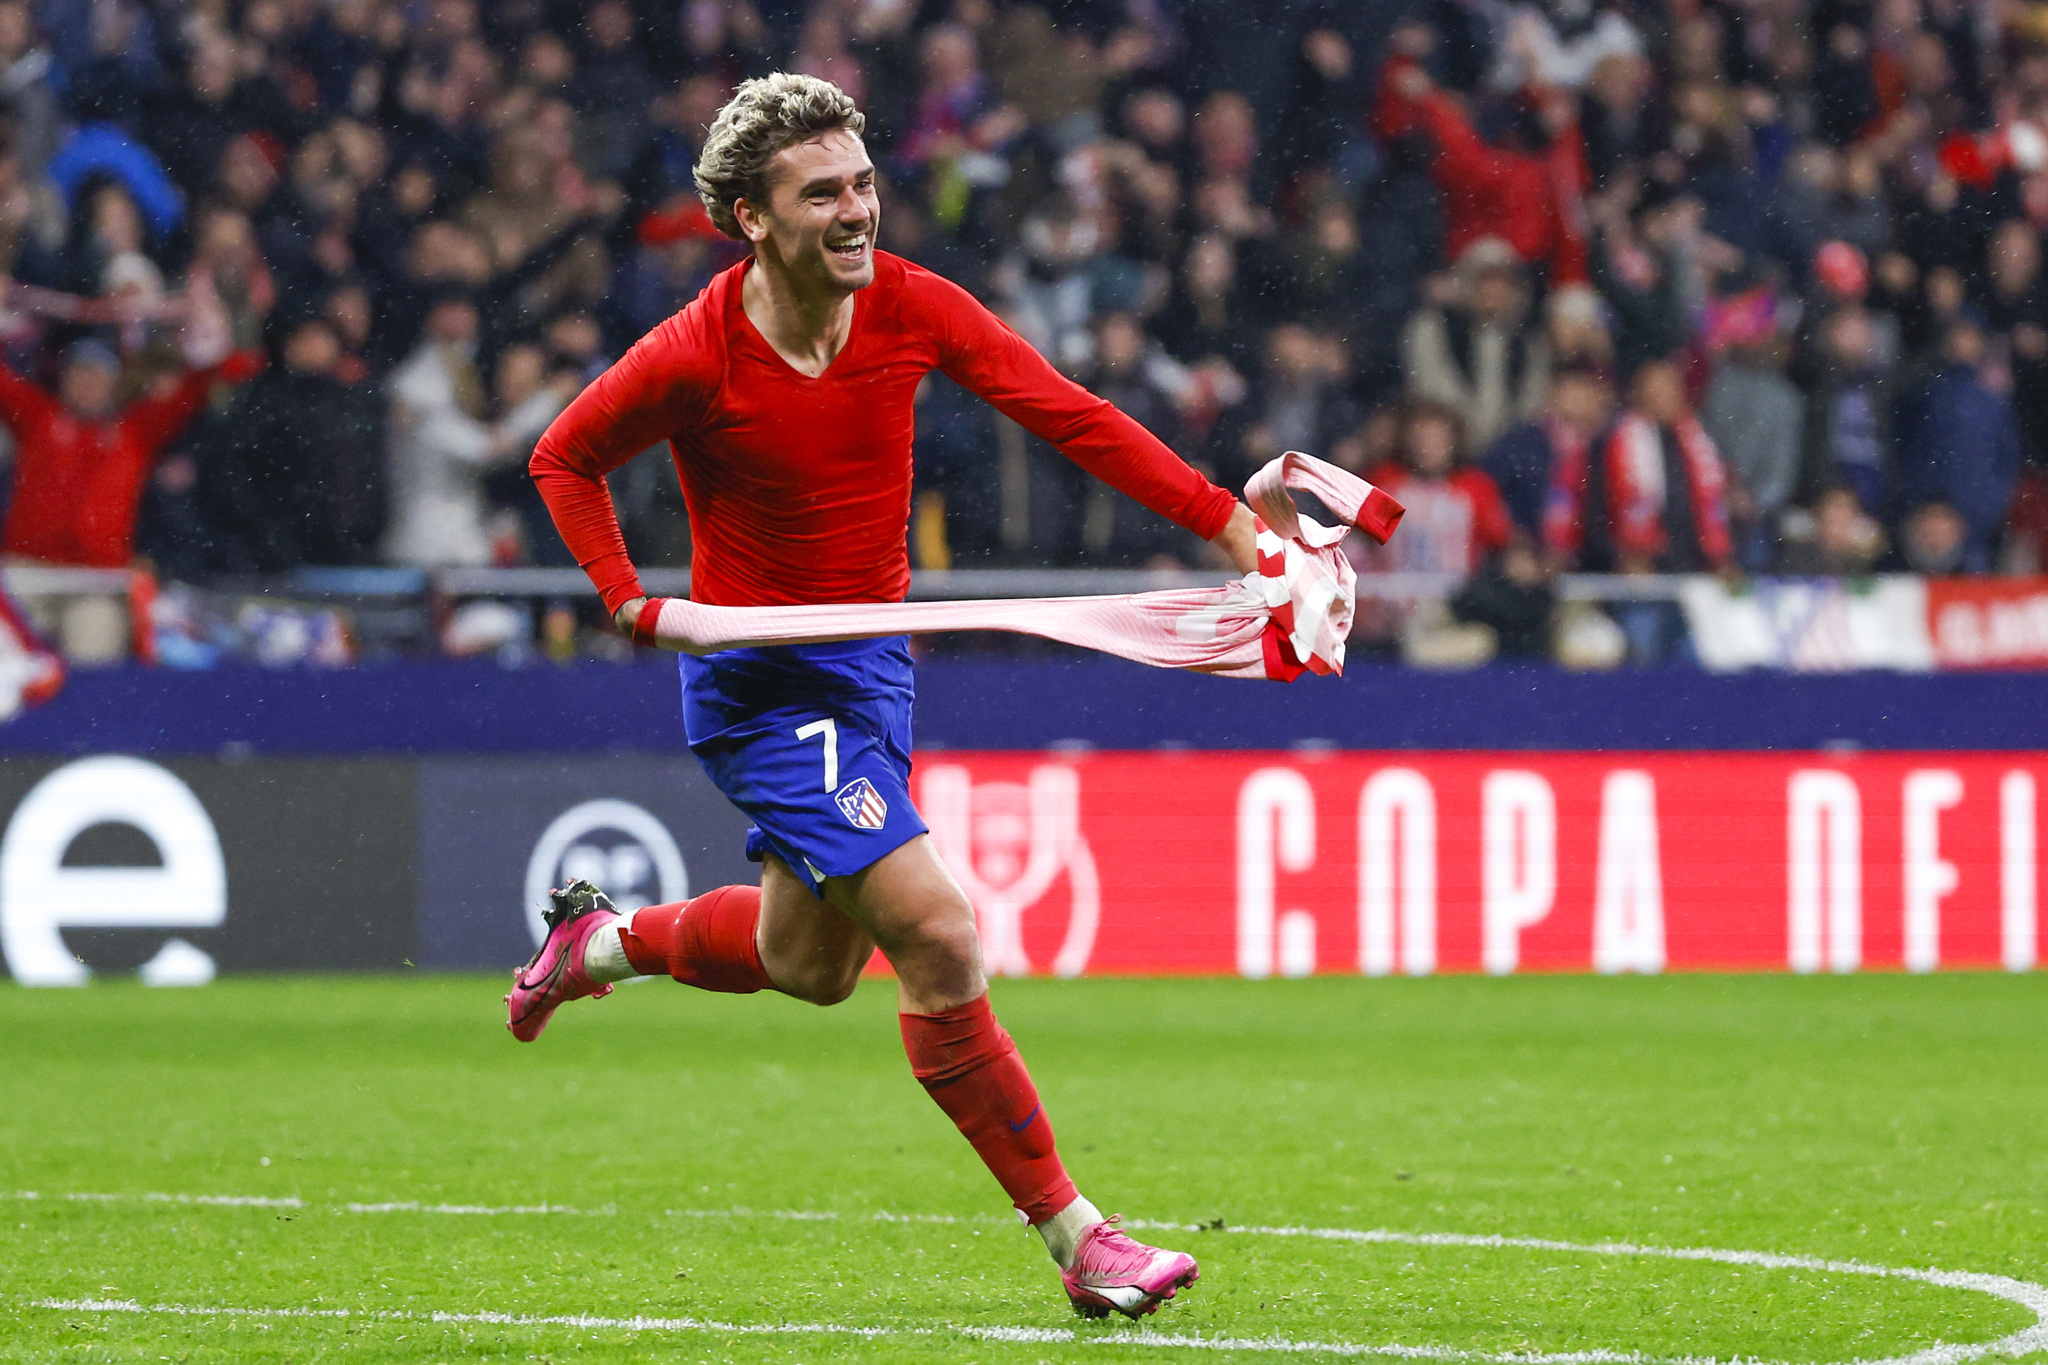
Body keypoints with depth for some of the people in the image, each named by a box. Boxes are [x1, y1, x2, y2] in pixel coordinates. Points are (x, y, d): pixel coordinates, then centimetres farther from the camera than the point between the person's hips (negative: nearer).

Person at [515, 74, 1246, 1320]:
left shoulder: (910, 306, -10)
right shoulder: (694, 358, -20)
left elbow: (1072, 416, -13)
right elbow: (566, 459, -3)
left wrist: (1234, 528, -21)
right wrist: (634, 602, -14)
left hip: (873, 658, 7)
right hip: (766, 686, -7)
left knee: (810, 964, 21)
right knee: (941, 942, -17)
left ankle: (601, 939, 48)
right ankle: (1075, 1238, -11)